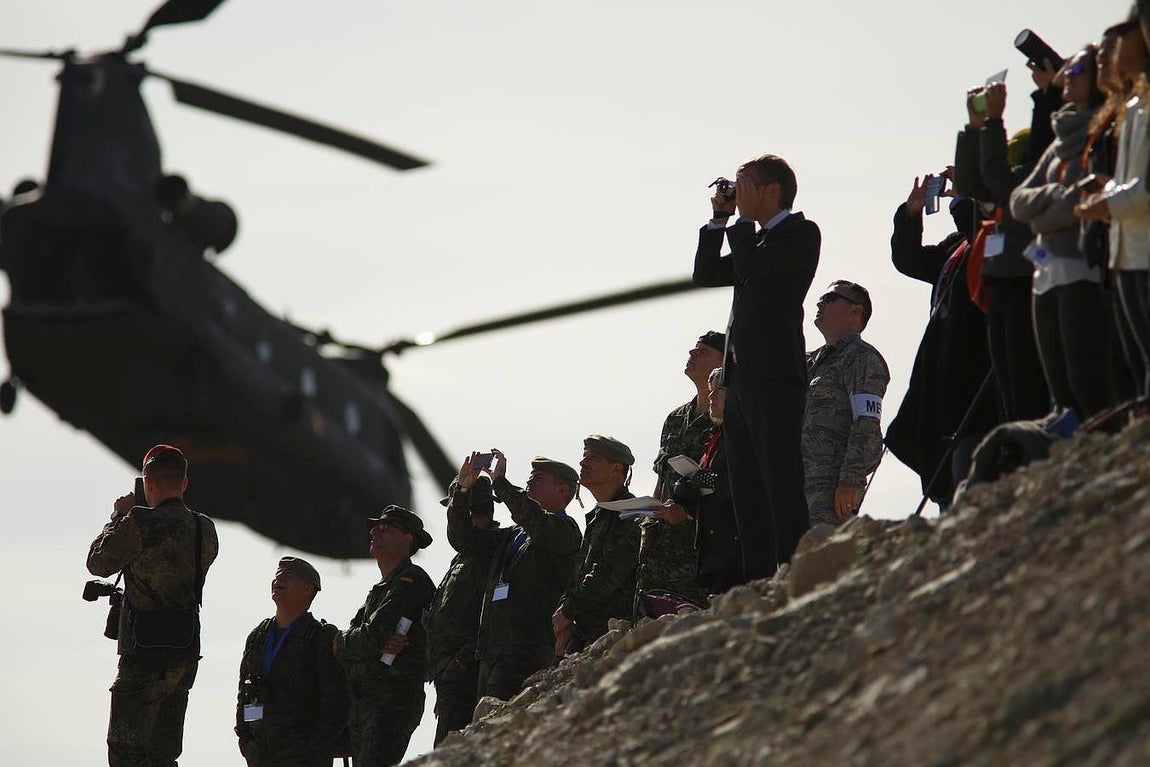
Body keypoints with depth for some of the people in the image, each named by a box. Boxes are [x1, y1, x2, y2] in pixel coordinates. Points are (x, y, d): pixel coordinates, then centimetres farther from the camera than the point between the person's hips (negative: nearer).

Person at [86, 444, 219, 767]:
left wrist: (118, 516, 8)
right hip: (187, 654, 7)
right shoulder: (204, 528, 3)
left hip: (145, 659, -7)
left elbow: (98, 563, -5)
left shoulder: (140, 523, -17)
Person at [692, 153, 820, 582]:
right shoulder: (760, 238, 24)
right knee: (746, 491, 6)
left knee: (781, 482, -12)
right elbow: (705, 274, 25)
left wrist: (744, 218, 0)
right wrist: (719, 220, 18)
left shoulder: (801, 233, -2)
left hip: (774, 374, -9)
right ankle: (759, 581, 5)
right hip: (742, 377, 9)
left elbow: (750, 264, -16)